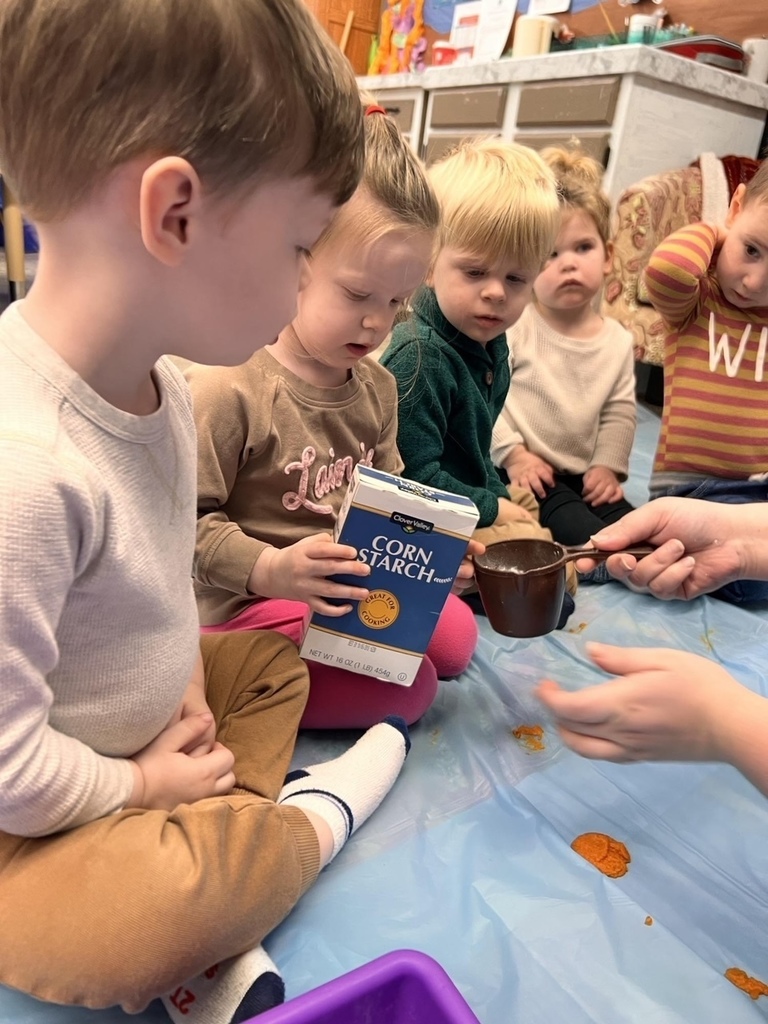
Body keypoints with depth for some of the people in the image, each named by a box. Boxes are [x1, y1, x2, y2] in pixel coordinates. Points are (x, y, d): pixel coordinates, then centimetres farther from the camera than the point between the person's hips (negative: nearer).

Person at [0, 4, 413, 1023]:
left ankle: (206, 937, -1)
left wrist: (181, 677, -2)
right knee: (102, 941, -31)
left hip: (145, 730, 9)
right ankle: (319, 812, 0)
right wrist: (138, 784, -12)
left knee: (274, 659, 12)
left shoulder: (159, 383, -7)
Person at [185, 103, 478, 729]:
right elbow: (191, 521, -20)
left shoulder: (378, 387, 4)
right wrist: (269, 569, -33)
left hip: (358, 585, 8)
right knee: (408, 690, -13)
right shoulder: (228, 388, -21)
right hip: (248, 602, -8)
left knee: (456, 639, 6)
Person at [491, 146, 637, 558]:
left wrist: (607, 465, -2)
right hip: (523, 471, -5)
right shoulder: (514, 325, -8)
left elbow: (619, 414, 11)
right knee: (587, 534, -26)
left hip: (581, 476, 6)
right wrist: (513, 453, -16)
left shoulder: (618, 341, 7)